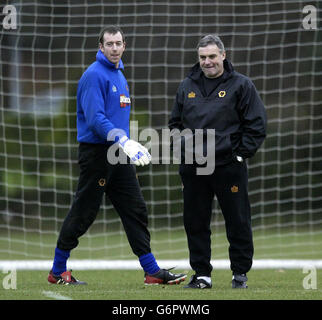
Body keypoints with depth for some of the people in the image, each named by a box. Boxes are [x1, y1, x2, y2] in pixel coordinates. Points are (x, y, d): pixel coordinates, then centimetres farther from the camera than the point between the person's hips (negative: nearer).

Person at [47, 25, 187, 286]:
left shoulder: (120, 76, 16)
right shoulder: (94, 75, -12)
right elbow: (95, 118, -21)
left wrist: (130, 146, 19)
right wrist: (123, 141, -30)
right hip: (96, 153, -8)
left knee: (136, 210, 4)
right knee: (83, 212, -2)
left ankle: (152, 271, 5)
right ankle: (58, 271, 9)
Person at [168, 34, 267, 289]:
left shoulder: (241, 85, 0)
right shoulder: (188, 86, 13)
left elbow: (257, 124, -1)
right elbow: (175, 122, 23)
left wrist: (241, 153, -7)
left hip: (229, 167, -4)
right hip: (193, 168, 4)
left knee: (238, 222, 1)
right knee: (195, 222, 5)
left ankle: (240, 274, 12)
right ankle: (202, 275, 13)